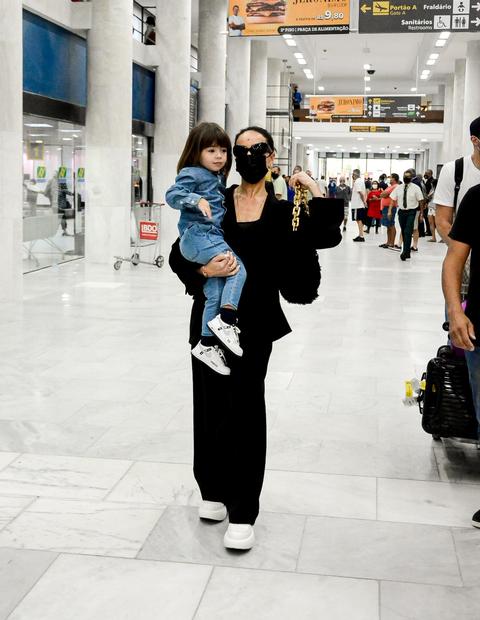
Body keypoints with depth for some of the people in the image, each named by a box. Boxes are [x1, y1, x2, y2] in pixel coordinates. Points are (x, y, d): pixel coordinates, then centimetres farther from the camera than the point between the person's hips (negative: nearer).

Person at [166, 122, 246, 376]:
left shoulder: (218, 178, 20)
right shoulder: (192, 174, -5)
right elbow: (172, 195, -20)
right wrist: (196, 200, -33)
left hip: (211, 238, 9)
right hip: (197, 236, -9)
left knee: (215, 295, 7)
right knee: (238, 267, -21)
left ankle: (207, 344, 13)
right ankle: (226, 319, -25)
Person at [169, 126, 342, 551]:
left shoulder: (283, 208, 4)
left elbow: (328, 236, -6)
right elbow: (178, 256, 4)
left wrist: (315, 191, -8)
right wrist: (204, 270, -14)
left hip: (255, 320, -1)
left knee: (244, 405, -4)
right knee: (210, 403, 7)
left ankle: (242, 513, 3)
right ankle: (213, 489, 28)